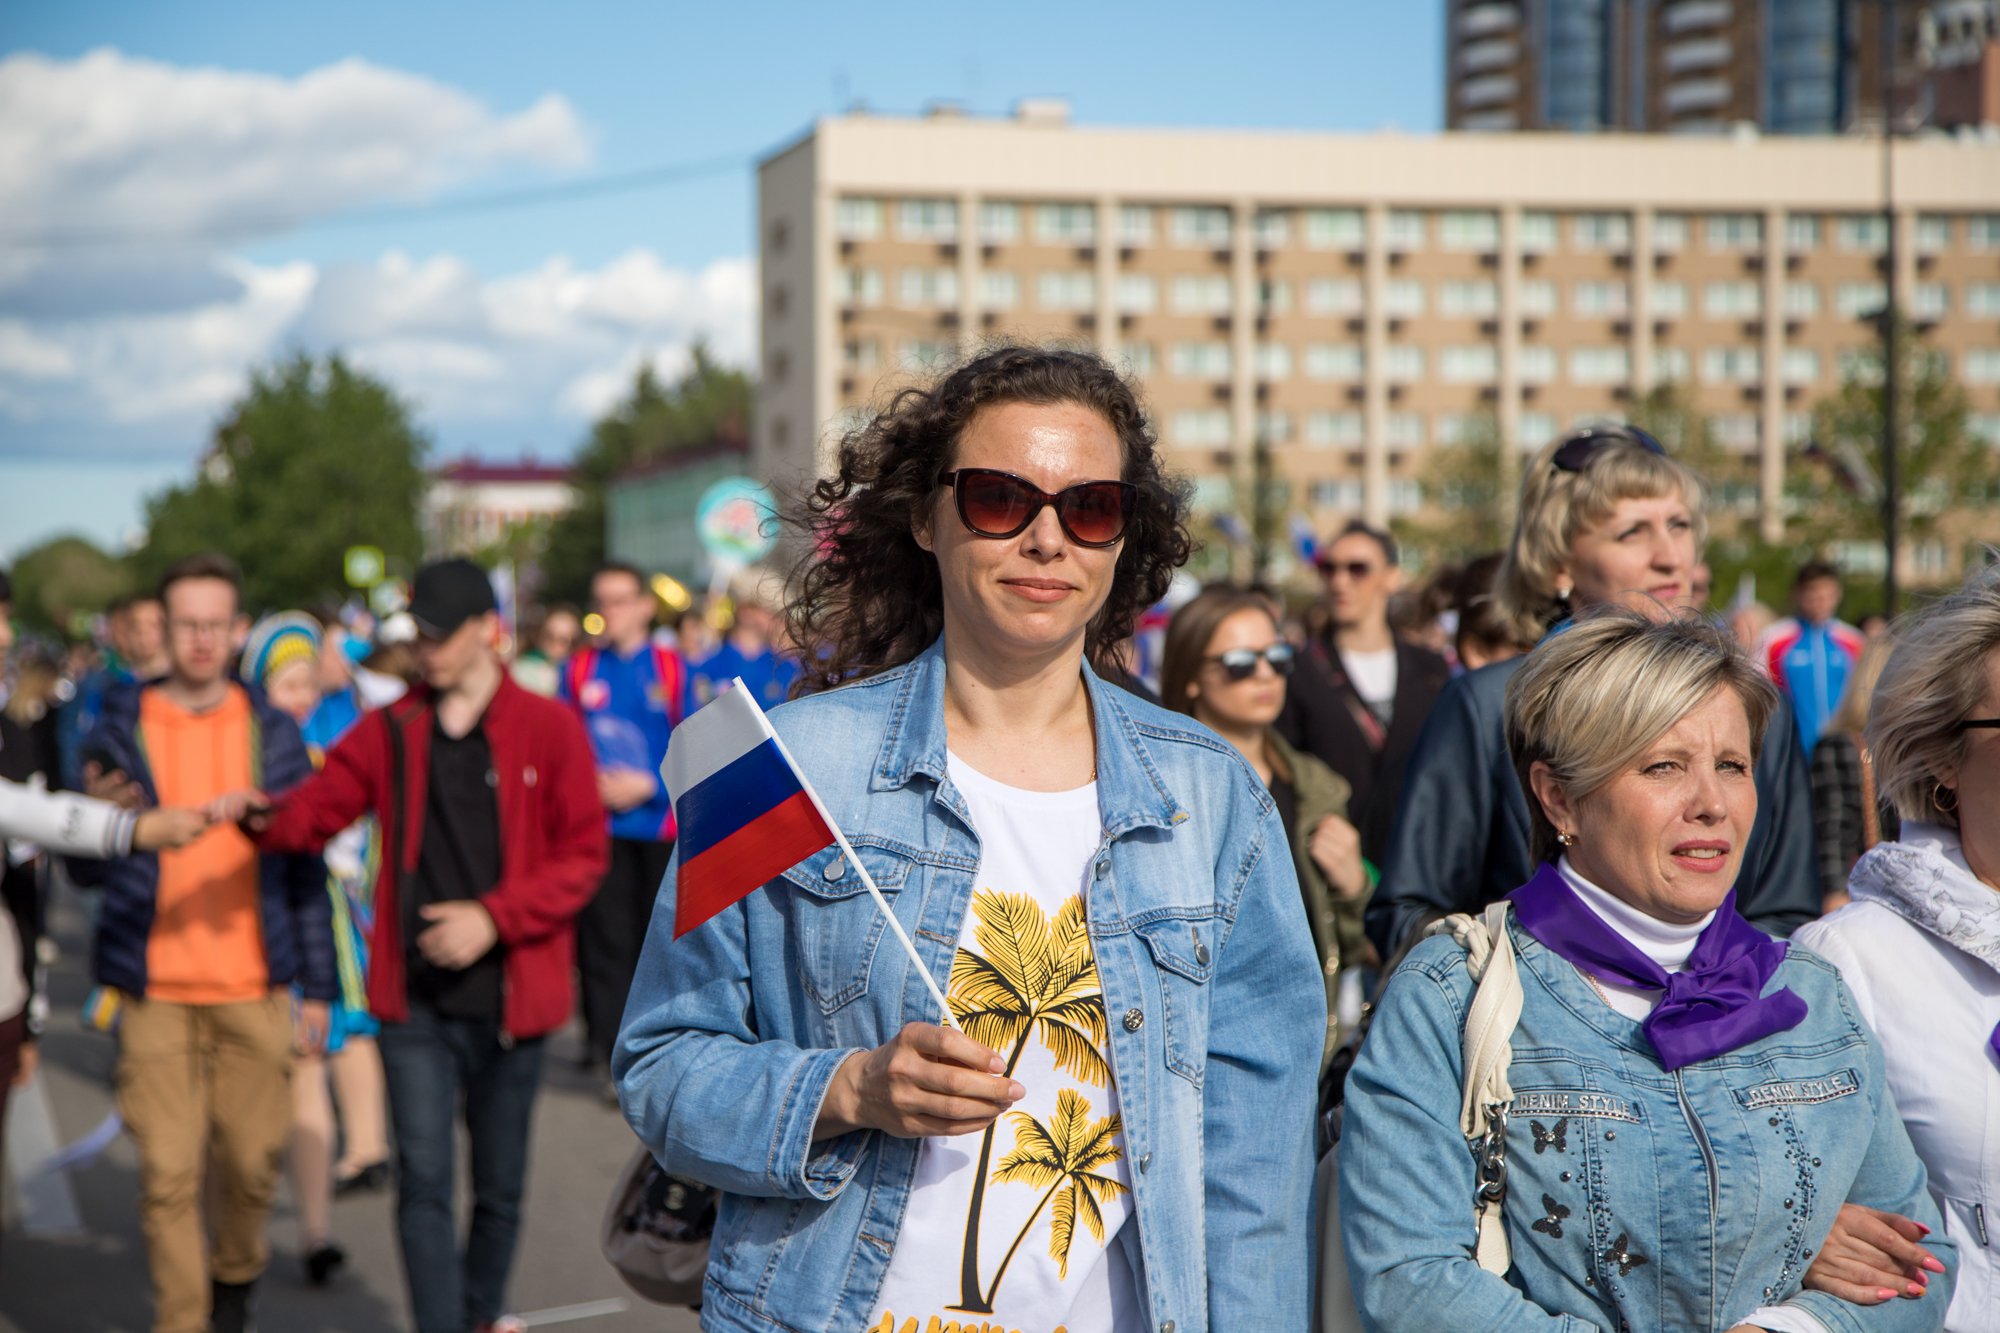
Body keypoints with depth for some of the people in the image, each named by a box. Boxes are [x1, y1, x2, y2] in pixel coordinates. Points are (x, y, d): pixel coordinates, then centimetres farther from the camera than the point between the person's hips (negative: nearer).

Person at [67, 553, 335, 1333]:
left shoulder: (273, 733, 6)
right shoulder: (120, 731, 2)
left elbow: (305, 865, 9)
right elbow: (84, 867, 3)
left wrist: (316, 987, 7)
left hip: (254, 990, 1)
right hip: (155, 993, -1)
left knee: (253, 1160, 5)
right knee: (168, 1173, -2)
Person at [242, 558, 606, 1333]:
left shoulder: (549, 729, -3)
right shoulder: (390, 731, 6)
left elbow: (583, 855, -5)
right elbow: (316, 810, 3)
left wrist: (493, 916, -15)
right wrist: (267, 815, -20)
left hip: (507, 998, -1)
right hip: (414, 999, 1)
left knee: (499, 1184, 13)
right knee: (423, 1180, -6)